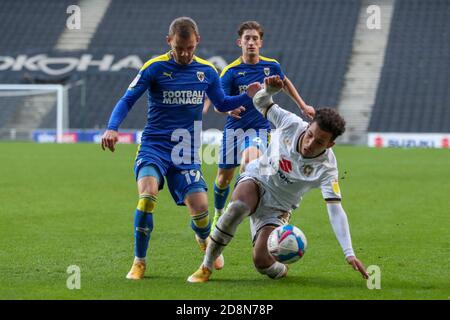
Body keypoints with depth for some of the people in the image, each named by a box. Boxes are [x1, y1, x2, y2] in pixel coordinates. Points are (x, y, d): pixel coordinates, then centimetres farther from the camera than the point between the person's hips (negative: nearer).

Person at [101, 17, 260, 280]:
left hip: (186, 154, 2)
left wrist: (249, 96, 3)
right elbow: (127, 101, -5)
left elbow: (222, 104, 21)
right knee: (148, 193, -29)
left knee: (200, 207, -12)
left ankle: (205, 239, 28)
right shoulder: (154, 68, -6)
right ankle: (139, 263, -12)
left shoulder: (207, 71, 5)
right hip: (154, 146, -2)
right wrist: (112, 128, -22)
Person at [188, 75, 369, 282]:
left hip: (277, 207, -1)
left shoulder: (326, 169, -26)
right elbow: (260, 102, -2)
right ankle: (206, 267, -22)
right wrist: (269, 90, -27)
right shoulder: (291, 123, -20)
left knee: (262, 261, -20)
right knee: (238, 206, -37)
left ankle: (280, 271, 21)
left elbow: (335, 211, -32)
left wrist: (349, 253, -41)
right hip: (256, 180, 1)